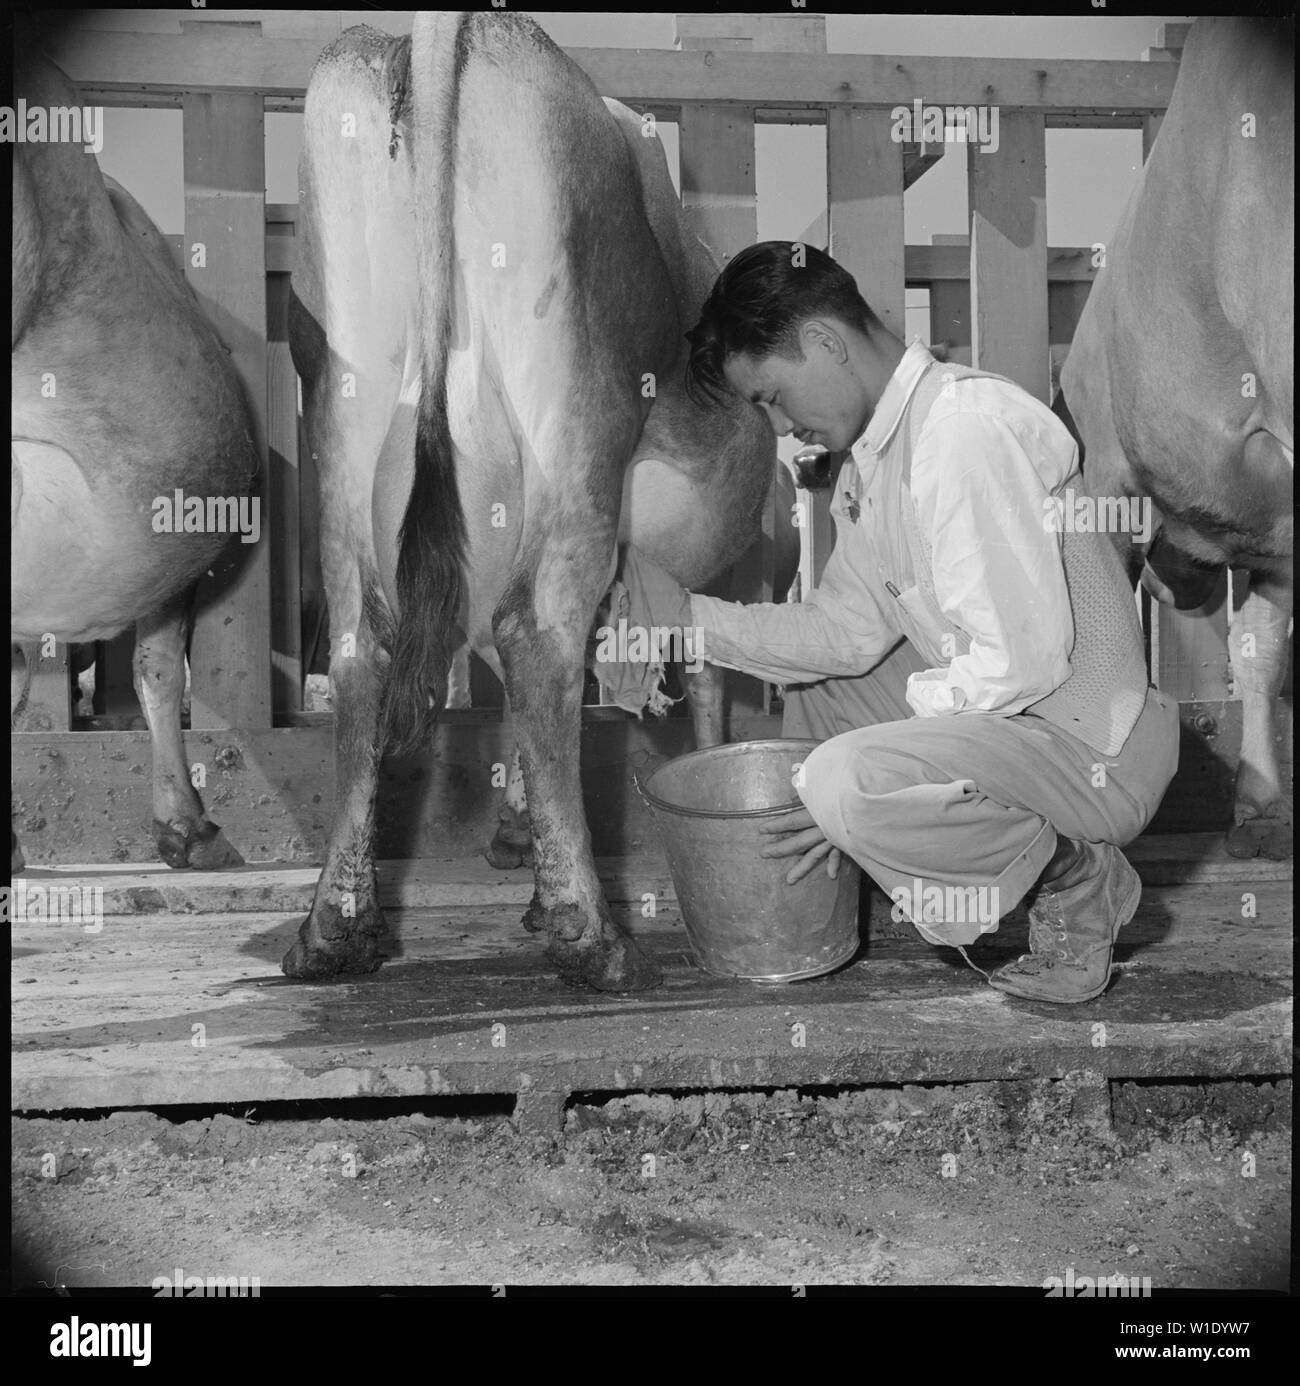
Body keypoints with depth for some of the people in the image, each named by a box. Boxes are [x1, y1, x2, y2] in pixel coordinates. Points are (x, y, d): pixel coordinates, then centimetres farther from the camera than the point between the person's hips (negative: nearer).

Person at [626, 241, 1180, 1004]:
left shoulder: (967, 427, -22)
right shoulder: (875, 457, 9)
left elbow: (1022, 660, -26)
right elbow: (848, 632, 11)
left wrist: (859, 788, -21)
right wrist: (692, 615, 4)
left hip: (1093, 748, -10)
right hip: (998, 711, 10)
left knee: (849, 783, -30)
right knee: (811, 680, 21)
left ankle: (1078, 883, -6)